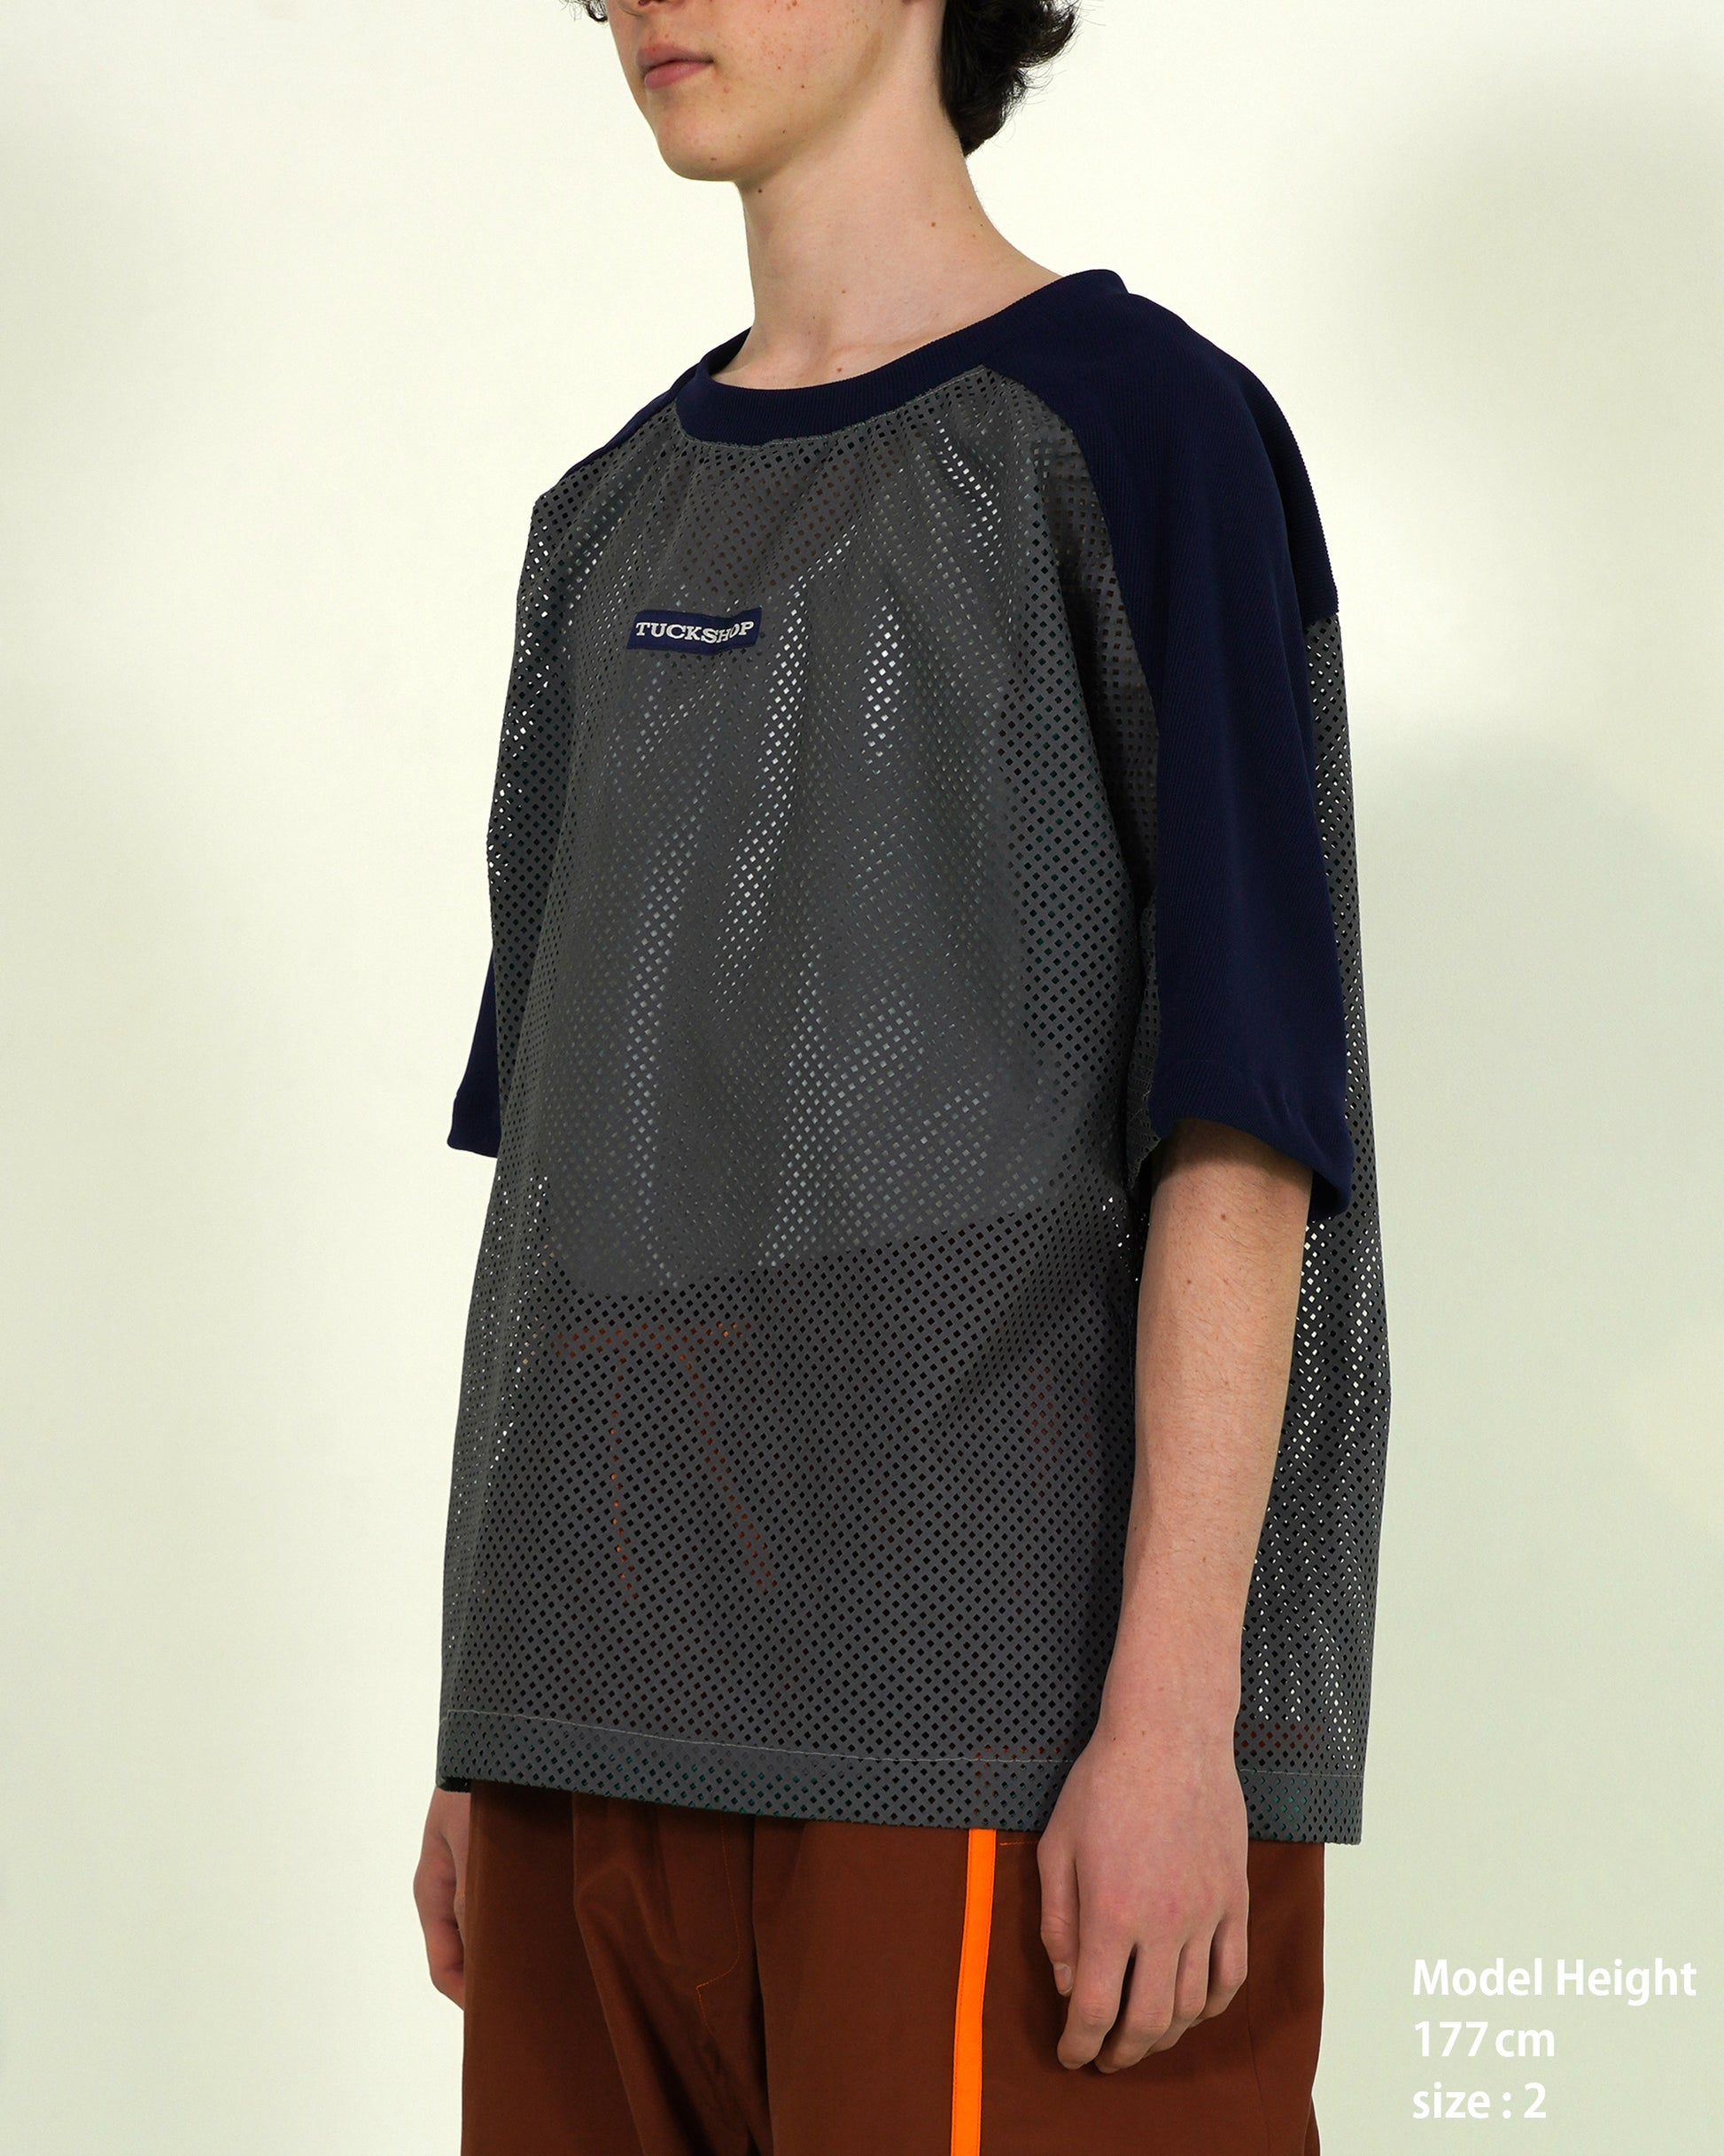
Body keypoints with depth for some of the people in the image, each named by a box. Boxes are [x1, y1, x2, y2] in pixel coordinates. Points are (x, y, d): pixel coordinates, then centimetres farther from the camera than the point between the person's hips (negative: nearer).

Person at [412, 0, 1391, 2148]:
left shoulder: (1146, 425, -3)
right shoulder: (616, 522, 18)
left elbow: (1243, 1108, -10)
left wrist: (1176, 1703, -17)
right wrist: (497, 1723, 15)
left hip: (1007, 1710, -7)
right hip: (633, 1721, 7)